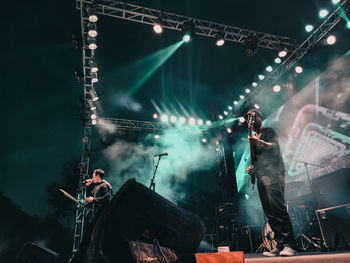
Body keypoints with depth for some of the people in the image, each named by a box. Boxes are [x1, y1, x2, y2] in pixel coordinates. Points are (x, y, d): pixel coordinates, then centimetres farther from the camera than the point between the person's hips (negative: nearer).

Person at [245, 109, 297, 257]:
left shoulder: (268, 132, 4)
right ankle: (280, 245, 8)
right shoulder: (253, 137, 24)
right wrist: (252, 166, 11)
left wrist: (259, 142, -29)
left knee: (277, 208, -17)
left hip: (272, 173, -7)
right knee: (269, 213, 4)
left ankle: (290, 245, -14)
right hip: (260, 176, 7)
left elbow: (275, 147, -13)